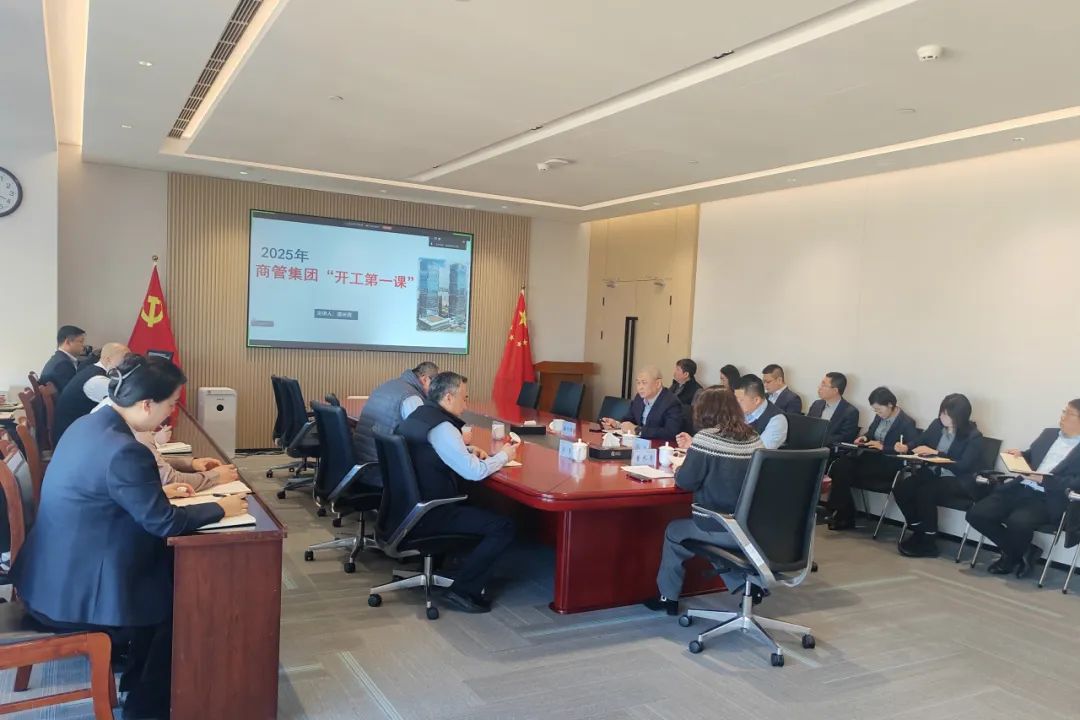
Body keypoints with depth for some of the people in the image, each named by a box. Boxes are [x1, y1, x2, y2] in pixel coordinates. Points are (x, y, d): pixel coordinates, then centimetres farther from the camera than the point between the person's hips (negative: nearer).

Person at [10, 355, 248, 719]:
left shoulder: (89, 424, 0)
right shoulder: (123, 451, -30)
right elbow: (164, 523, -22)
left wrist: (159, 491, 11)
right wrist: (220, 508, -10)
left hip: (57, 572, 9)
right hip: (72, 591, -9)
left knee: (168, 569, 20)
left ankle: (138, 678, 34)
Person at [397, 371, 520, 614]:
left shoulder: (417, 415, 8)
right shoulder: (441, 427, -20)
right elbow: (475, 472, -21)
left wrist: (467, 450, 9)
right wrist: (504, 455, -4)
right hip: (428, 515, -10)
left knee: (478, 504, 29)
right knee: (504, 526, -10)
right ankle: (463, 590, -5)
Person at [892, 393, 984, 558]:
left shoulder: (974, 436, -11)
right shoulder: (937, 424, 3)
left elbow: (963, 466, -19)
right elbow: (920, 440, 16)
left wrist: (935, 453, -24)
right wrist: (906, 447, -6)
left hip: (957, 480, -6)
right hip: (931, 472, 6)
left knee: (925, 492, -33)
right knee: (900, 487, -20)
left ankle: (928, 542, -15)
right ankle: (918, 531, -2)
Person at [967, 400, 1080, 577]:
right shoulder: (1049, 433, 21)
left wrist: (1042, 479, -22)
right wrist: (1020, 455, 8)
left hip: (1048, 499, -6)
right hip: (1020, 488, 7)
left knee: (1017, 521, -36)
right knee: (976, 514, -14)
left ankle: (1013, 557, -1)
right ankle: (1023, 551, 5)